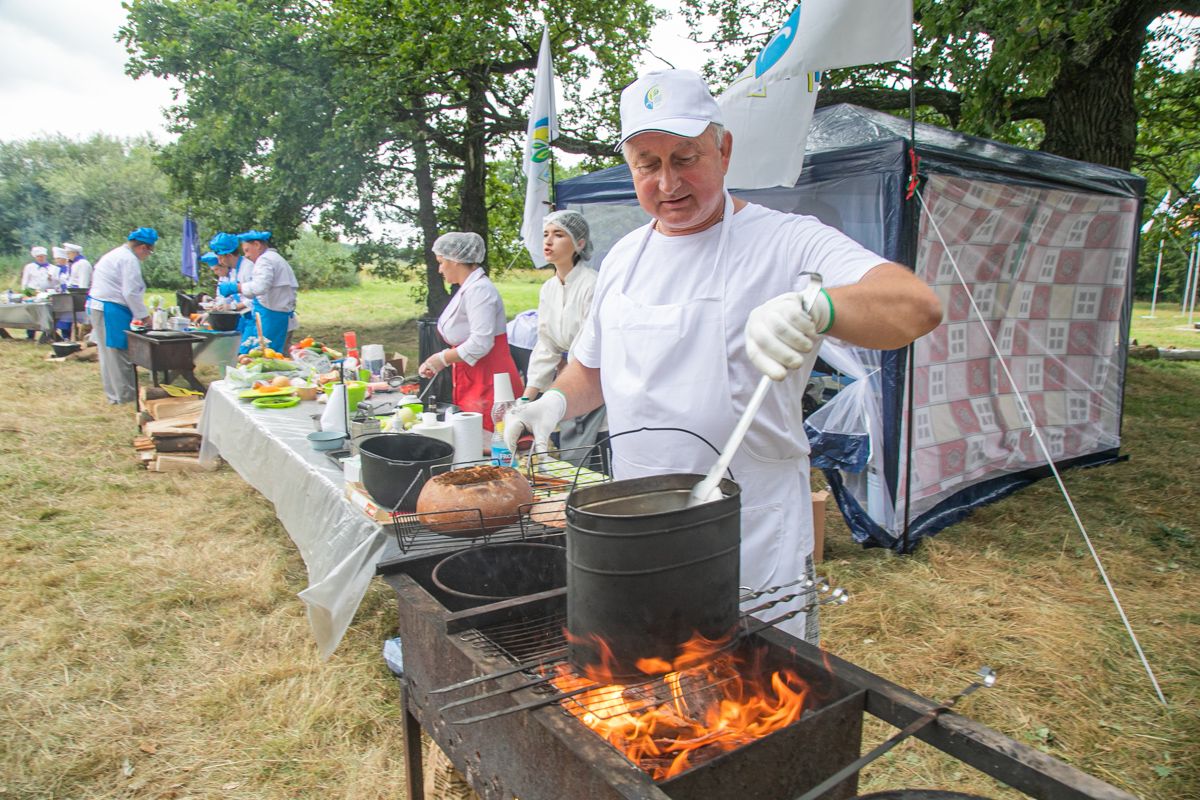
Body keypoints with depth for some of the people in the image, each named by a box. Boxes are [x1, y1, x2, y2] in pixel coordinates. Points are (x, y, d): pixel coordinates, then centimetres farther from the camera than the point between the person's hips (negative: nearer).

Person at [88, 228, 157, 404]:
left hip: (97, 305, 10)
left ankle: (114, 393, 23)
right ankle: (125, 395, 3)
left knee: (109, 352, 15)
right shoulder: (129, 259, -14)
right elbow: (131, 292, -18)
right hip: (111, 310, -10)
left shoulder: (115, 254, 18)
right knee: (119, 352, -4)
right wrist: (144, 316, -8)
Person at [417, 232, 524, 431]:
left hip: (488, 383, -10)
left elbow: (481, 343, -23)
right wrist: (437, 362, 13)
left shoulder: (479, 289, -15)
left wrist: (443, 358, -12)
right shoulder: (467, 289, 16)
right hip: (473, 382, 10)